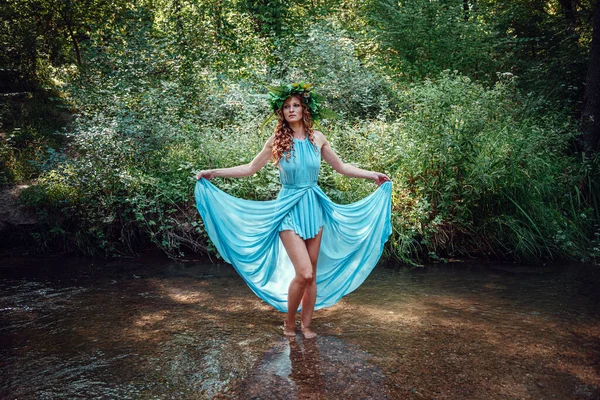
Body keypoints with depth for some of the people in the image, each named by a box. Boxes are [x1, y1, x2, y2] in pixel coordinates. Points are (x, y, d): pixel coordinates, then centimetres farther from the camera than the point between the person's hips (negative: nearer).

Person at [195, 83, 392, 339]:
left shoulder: (317, 139, 3)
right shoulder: (277, 141, -3)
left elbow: (341, 167, 14)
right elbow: (250, 169, 4)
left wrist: (373, 175, 13)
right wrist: (215, 173, -2)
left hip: (314, 208, 3)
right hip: (289, 210, -3)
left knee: (313, 274, 7)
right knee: (304, 273, -13)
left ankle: (306, 324, 24)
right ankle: (289, 321, 11)